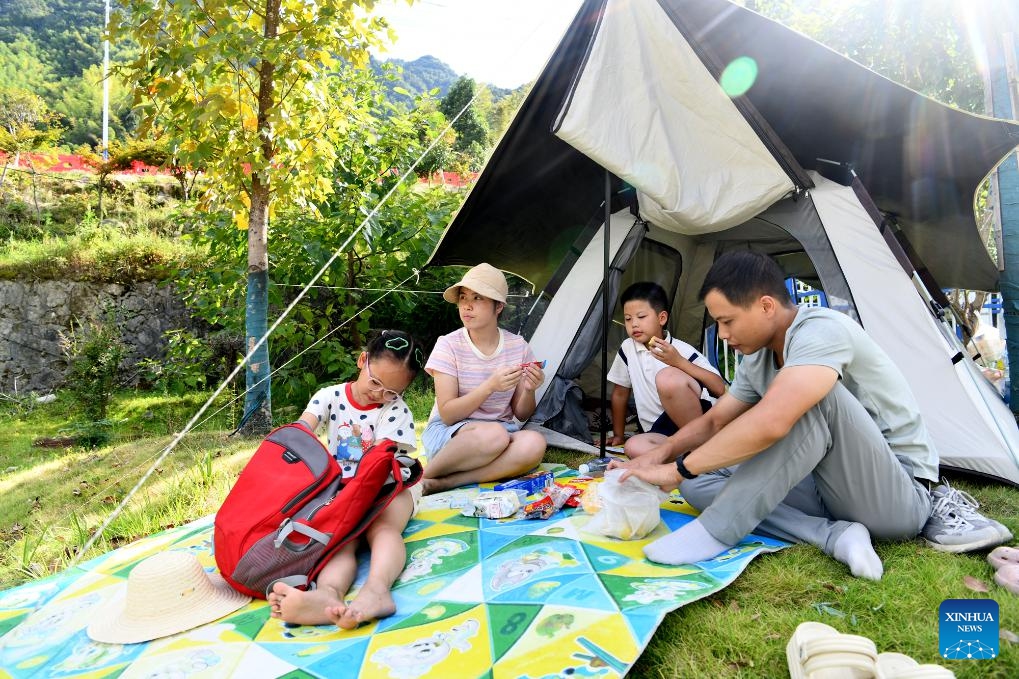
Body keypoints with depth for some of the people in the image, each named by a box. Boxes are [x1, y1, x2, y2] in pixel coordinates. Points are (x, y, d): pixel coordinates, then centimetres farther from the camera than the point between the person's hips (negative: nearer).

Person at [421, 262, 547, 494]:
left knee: (534, 444, -31)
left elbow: (520, 415, 3)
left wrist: (528, 390, -19)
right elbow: (447, 414, -15)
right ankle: (423, 477, -18)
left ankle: (442, 483, -26)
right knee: (493, 435, -38)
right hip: (448, 434, -3)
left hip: (501, 430, 4)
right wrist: (490, 386, -27)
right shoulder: (449, 345, -10)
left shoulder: (518, 346, -1)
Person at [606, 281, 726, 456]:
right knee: (634, 447, -29)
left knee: (667, 378, -31)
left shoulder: (682, 350, -6)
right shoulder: (627, 348, 6)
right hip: (663, 431, 3)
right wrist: (618, 435, 19)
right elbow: (620, 394, 17)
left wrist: (679, 362, -24)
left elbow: (721, 389, -16)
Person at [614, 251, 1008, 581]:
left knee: (815, 400, -36)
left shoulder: (823, 330, -25)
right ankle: (835, 535, -17)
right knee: (700, 481, -8)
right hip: (827, 488, 8)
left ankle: (714, 533, -30)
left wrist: (679, 469, -31)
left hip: (898, 501, -8)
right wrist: (664, 451, -10)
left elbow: (769, 423, -40)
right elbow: (714, 422, 10)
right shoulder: (756, 360, 2)